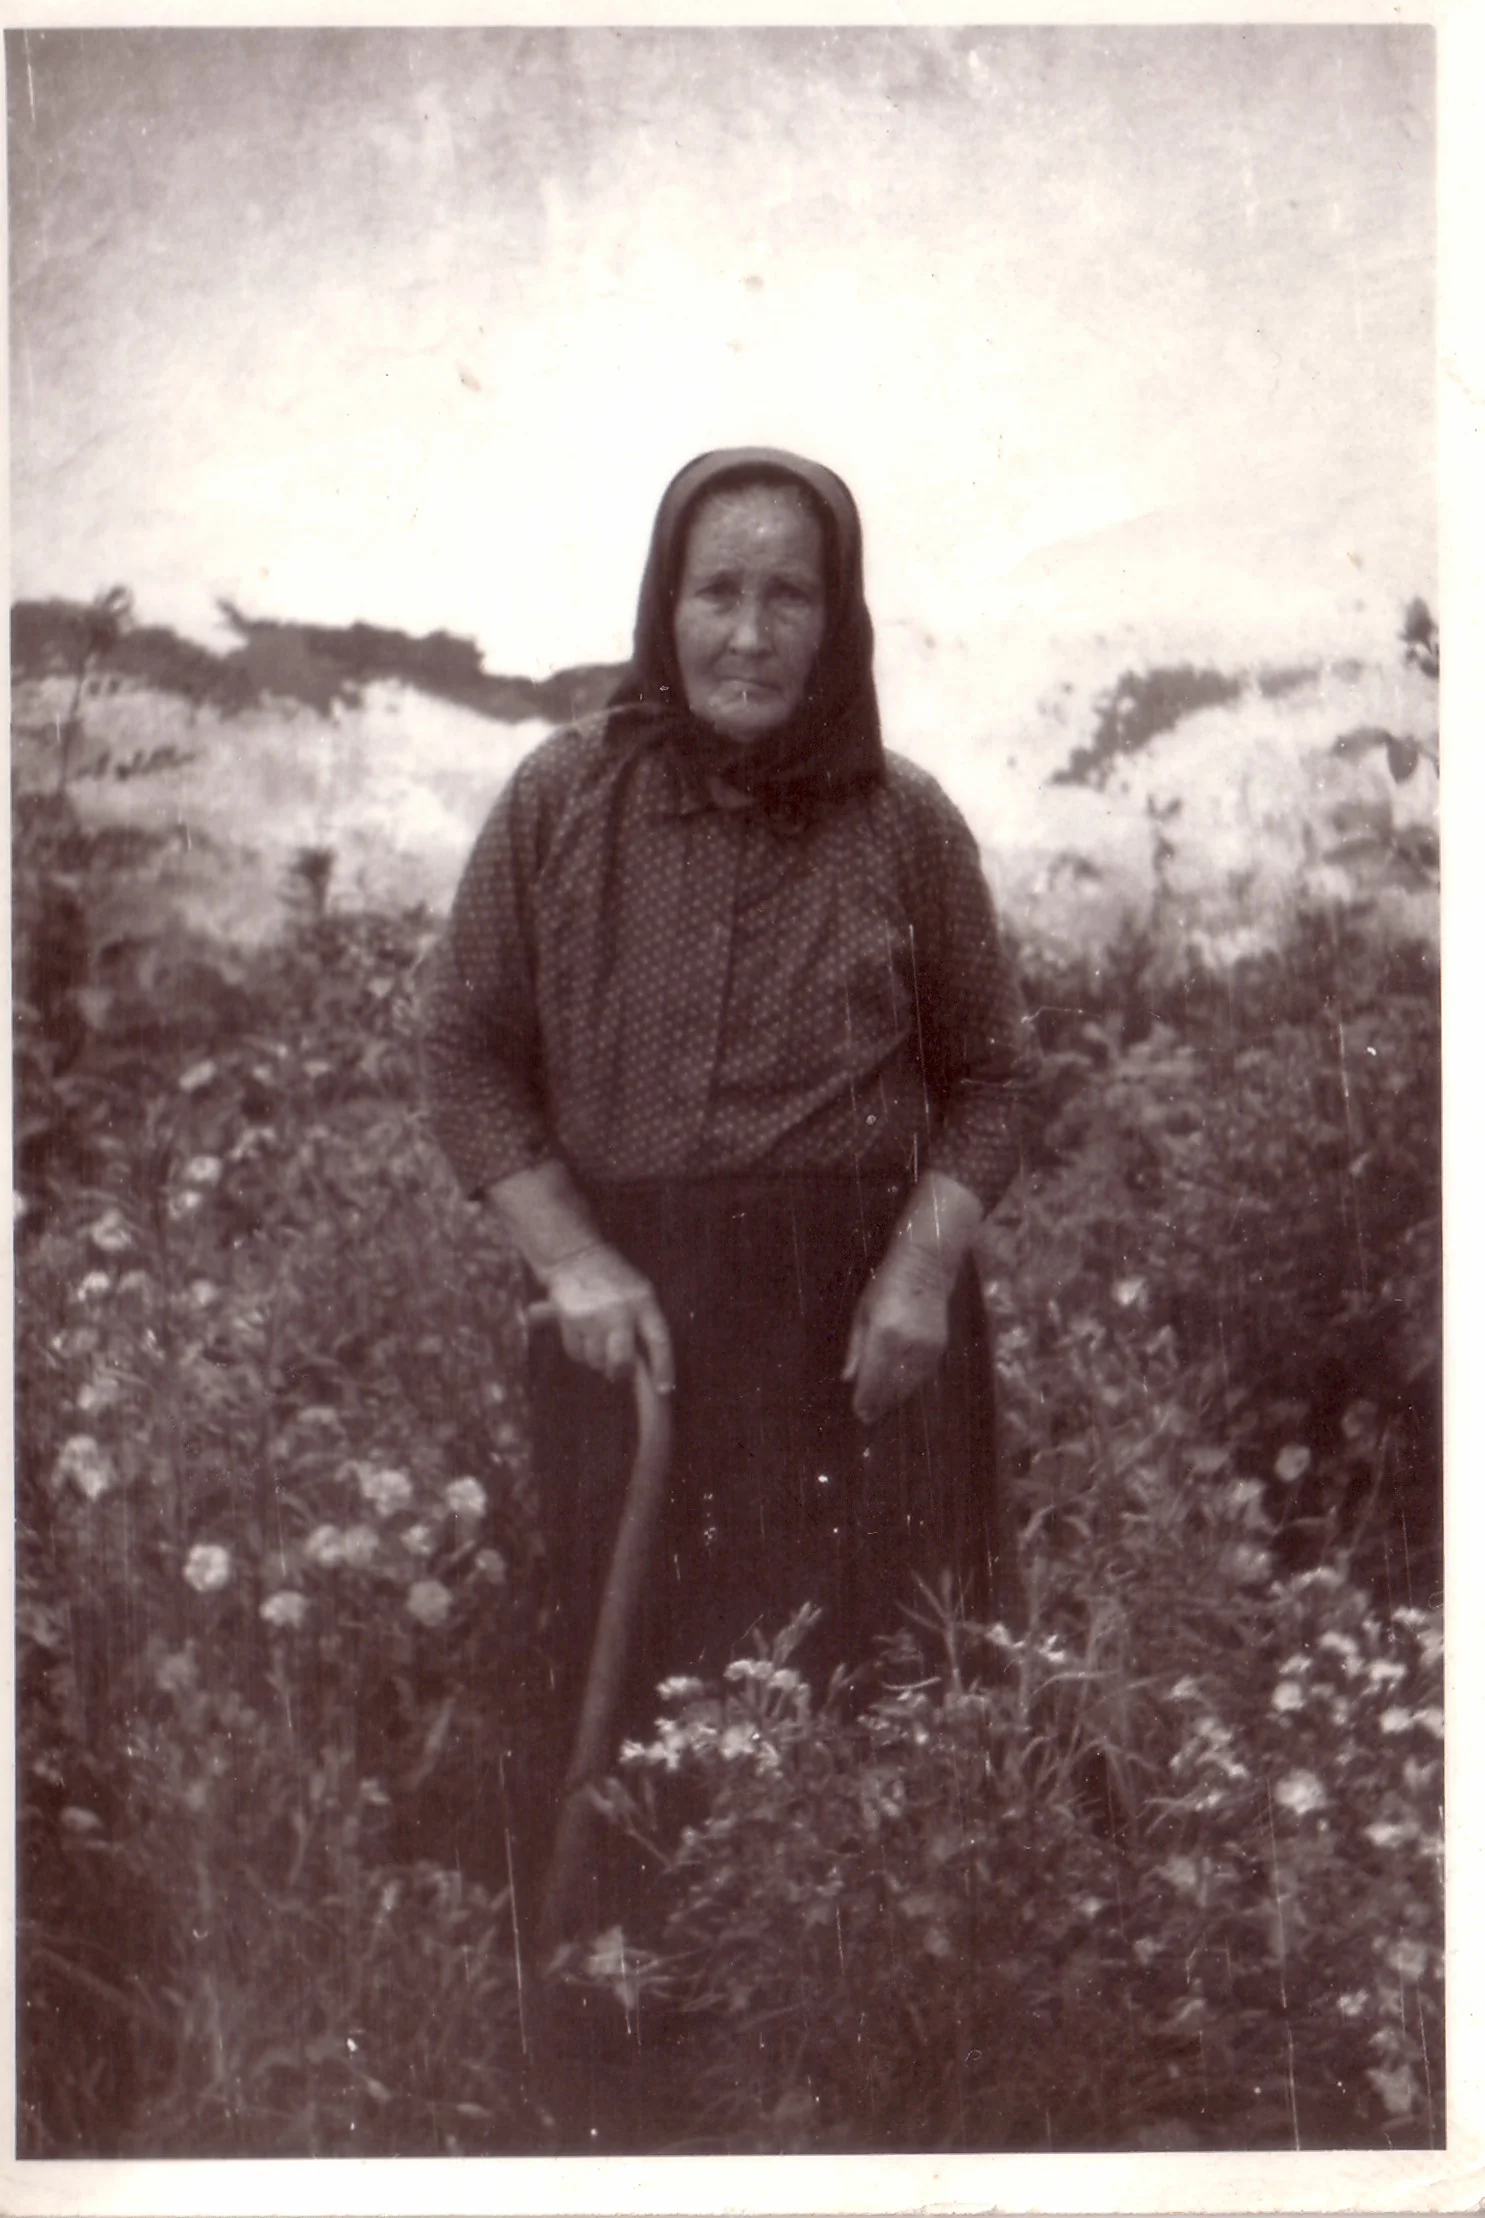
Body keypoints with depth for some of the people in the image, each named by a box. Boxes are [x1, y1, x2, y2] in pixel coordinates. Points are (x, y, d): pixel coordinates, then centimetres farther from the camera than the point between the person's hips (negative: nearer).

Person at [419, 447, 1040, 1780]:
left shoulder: (906, 823, 1)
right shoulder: (560, 802, 1)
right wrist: (572, 1261, -7)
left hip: (861, 1330, 0)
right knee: (634, 1707, 7)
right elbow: (465, 1052, 5)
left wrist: (921, 1269, -7)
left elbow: (991, 1075, 8)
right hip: (631, 1324, 1)